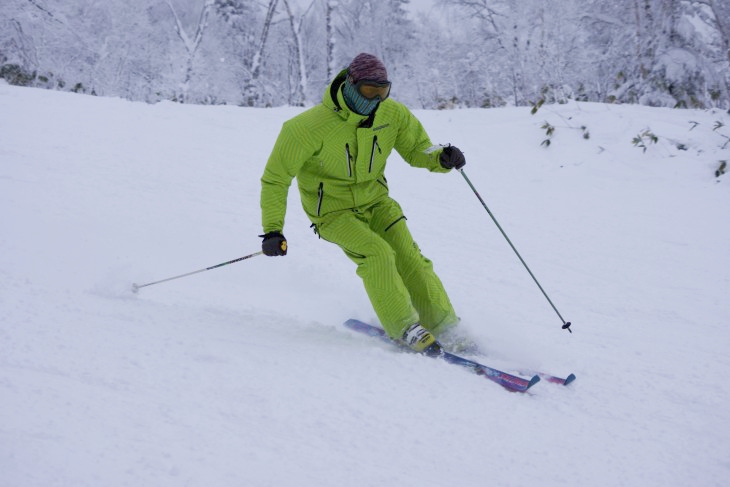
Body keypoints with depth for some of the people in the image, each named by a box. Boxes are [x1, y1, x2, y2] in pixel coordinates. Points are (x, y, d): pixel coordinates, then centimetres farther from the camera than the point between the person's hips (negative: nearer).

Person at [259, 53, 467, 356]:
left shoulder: (393, 114, -10)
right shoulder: (311, 126, -24)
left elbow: (417, 149, 5)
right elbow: (276, 178, -17)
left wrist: (442, 158, -20)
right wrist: (272, 229, -23)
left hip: (375, 201, 4)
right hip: (334, 210, -4)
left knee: (409, 259, -10)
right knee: (377, 253, -27)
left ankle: (446, 328, 2)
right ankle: (404, 329, -15)